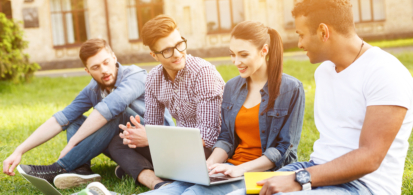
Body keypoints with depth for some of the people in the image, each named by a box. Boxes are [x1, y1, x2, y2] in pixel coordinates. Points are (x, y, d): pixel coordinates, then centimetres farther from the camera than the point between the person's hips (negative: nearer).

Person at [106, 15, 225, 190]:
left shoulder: (203, 72, -19)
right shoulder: (154, 78, 1)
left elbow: (208, 136, -23)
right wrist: (136, 135, -16)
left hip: (209, 150, -7)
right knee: (117, 143, -3)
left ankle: (137, 170, -14)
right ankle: (158, 184, -25)